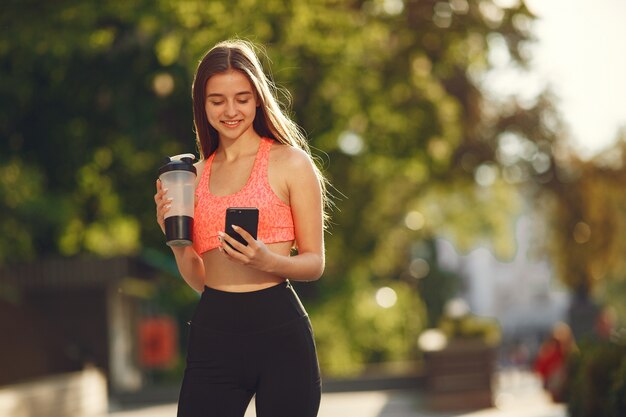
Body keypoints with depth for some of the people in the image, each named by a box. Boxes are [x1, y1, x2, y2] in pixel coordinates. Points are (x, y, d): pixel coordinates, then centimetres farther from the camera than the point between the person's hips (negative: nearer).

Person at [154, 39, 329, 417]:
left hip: (278, 329, -3)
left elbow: (314, 263, 0)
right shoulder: (194, 175, 13)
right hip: (213, 332, 3)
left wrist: (267, 261, -19)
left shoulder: (290, 163, 0)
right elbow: (199, 280, 15)